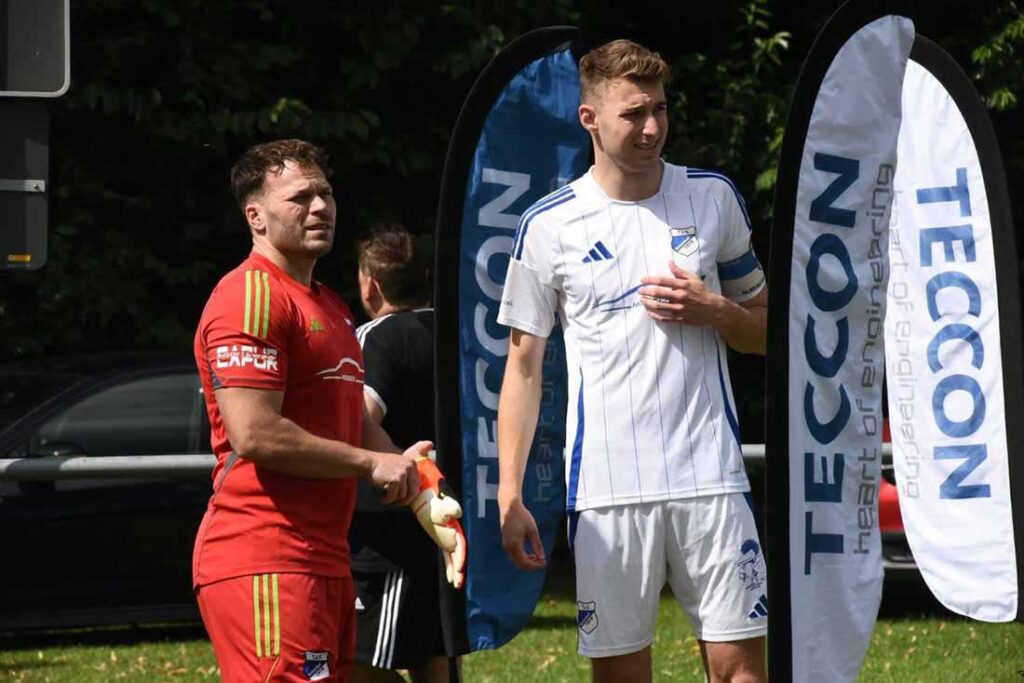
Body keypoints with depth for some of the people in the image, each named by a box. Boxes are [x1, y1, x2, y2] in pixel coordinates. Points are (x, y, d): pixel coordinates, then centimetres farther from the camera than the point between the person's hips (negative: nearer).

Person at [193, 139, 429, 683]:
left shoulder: (329, 306, 24)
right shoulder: (251, 296, -11)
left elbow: (352, 417, 30)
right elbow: (254, 433, -20)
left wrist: (400, 466, 7)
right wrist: (371, 463, -12)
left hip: (323, 557, 10)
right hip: (263, 562, -10)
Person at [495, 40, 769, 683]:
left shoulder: (713, 197, 8)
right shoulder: (549, 225, 2)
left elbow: (767, 331, 16)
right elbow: (524, 367, 5)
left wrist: (712, 310, -6)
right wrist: (509, 495, -2)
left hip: (709, 478, 1)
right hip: (605, 486, -1)